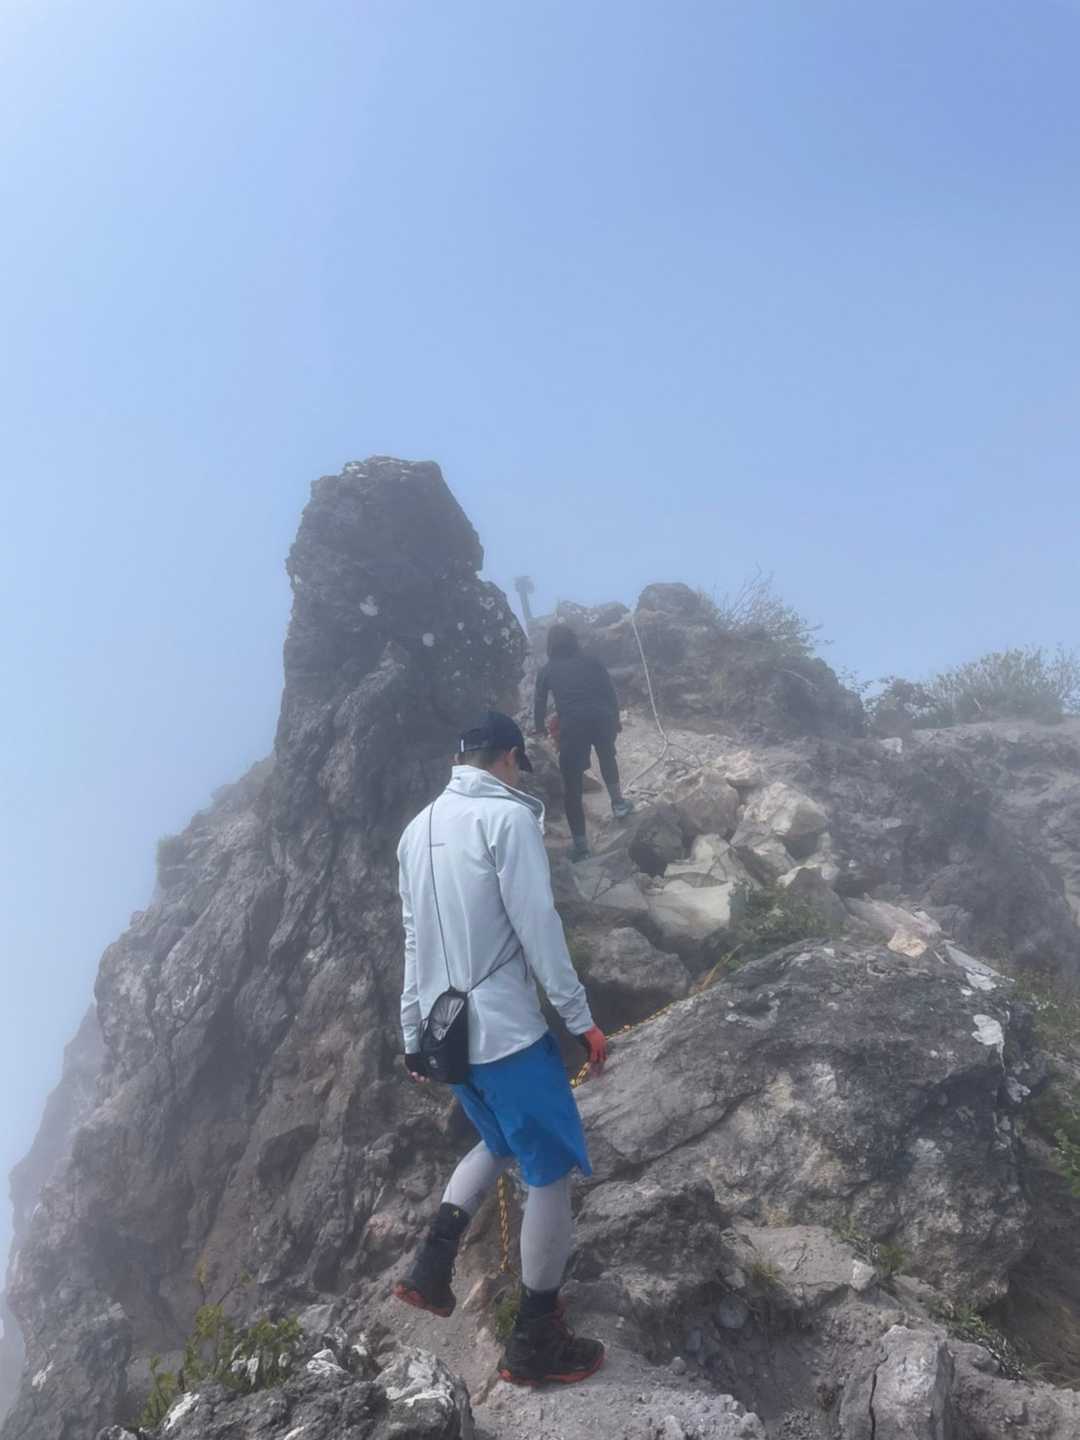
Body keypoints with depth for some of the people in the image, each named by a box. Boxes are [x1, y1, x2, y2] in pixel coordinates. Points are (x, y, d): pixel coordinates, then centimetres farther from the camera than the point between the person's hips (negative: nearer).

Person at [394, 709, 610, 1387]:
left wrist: (413, 1035, 21)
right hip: (508, 1031, -8)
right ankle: (536, 1342, 14)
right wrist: (582, 1018, -9)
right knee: (550, 1172, 6)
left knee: (500, 1145, 27)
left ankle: (431, 1267, 16)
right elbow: (538, 928, -17)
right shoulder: (508, 816, -13)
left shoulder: (419, 829, 9)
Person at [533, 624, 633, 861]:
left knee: (572, 784, 5)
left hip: (572, 725, -2)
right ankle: (618, 803, 40)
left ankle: (579, 842, 4)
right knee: (607, 757, 35)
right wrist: (615, 720, 24)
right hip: (602, 719, 2)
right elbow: (611, 693, 11)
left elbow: (540, 704, 19)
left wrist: (539, 729, 37)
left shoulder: (547, 671, 14)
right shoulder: (592, 661, 15)